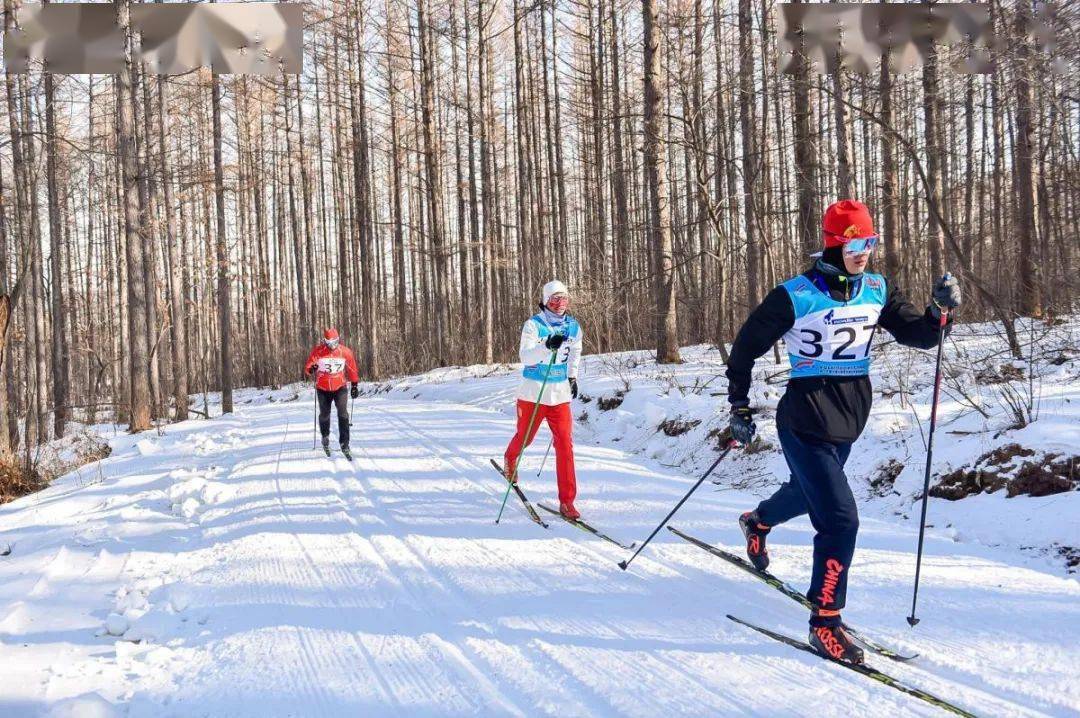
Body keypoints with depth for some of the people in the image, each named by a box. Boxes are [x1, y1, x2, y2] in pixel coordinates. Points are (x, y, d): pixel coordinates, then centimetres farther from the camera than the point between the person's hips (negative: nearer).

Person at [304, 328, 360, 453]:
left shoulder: (345, 352, -7)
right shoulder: (318, 351, -11)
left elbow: (352, 370, 7)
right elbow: (307, 368, -9)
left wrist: (354, 385, 9)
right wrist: (312, 369, -32)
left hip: (340, 387, -1)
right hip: (323, 389, 1)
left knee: (343, 413, -15)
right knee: (324, 414, 13)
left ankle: (344, 442, -14)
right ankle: (325, 437, 39)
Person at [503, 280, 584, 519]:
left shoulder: (573, 327, 4)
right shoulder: (533, 325, -11)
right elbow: (525, 356, -22)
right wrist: (547, 346, -37)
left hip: (561, 395, 3)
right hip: (533, 393, -3)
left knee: (565, 445, -7)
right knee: (525, 437, 15)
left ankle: (567, 500, -3)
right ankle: (510, 458, 52)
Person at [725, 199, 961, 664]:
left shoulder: (876, 290, 1)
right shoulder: (796, 295, -14)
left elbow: (916, 334, 3)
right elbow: (746, 347, -4)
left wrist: (940, 311, -17)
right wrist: (740, 407, -2)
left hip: (851, 418, 7)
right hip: (806, 420, -7)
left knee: (808, 492, 30)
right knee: (840, 517, -16)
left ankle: (758, 522, 63)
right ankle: (825, 622, -5)